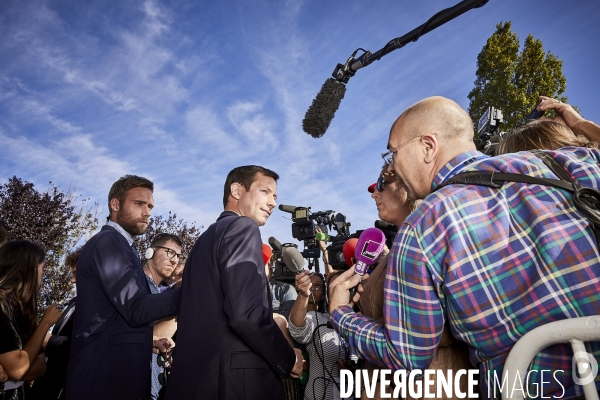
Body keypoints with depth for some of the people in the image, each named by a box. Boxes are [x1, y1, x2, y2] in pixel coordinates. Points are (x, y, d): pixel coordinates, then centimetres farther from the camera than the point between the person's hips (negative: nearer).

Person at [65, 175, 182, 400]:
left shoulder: (118, 245, 14)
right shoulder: (107, 242, -16)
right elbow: (136, 309, -24)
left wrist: (147, 339, 13)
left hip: (114, 370, 9)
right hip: (106, 376, -9)